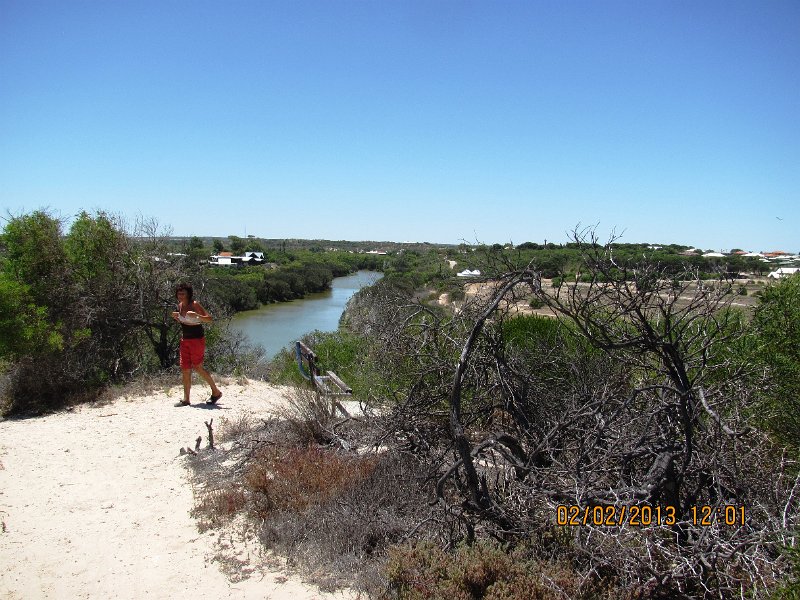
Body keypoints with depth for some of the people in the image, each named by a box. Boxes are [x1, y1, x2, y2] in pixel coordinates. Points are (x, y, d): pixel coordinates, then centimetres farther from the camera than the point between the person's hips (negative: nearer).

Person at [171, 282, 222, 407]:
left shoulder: (195, 305, -14)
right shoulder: (180, 305, 7)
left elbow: (209, 319, -18)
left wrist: (196, 315, -33)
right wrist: (176, 317, 1)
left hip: (197, 339, -7)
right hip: (185, 340, 7)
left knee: (197, 367, -4)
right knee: (185, 369, 4)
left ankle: (216, 392, 12)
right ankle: (186, 399, 10)